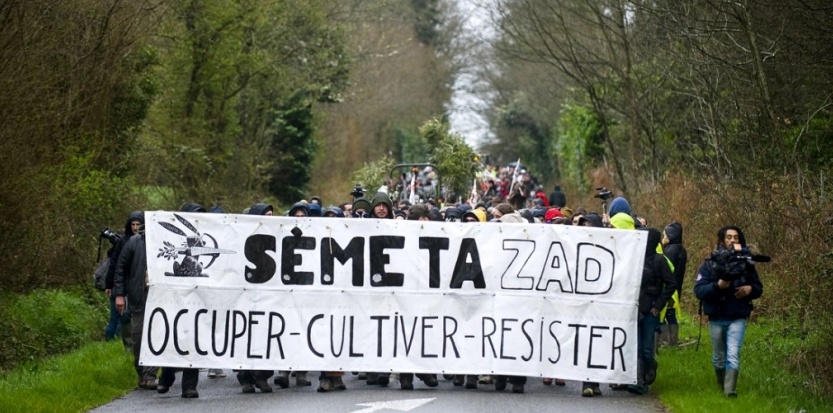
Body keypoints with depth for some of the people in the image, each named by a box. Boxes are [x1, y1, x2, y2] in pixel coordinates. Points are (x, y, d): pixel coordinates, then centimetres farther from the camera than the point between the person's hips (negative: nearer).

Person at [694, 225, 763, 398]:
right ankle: (721, 387, 32)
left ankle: (730, 391, -19)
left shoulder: (746, 263, 4)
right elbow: (698, 290, -9)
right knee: (719, 357, 13)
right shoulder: (710, 263, -1)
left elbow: (759, 288, 12)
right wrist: (717, 285, -26)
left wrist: (750, 289, -11)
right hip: (716, 318, 1)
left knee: (733, 355, -15)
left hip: (737, 318, -1)